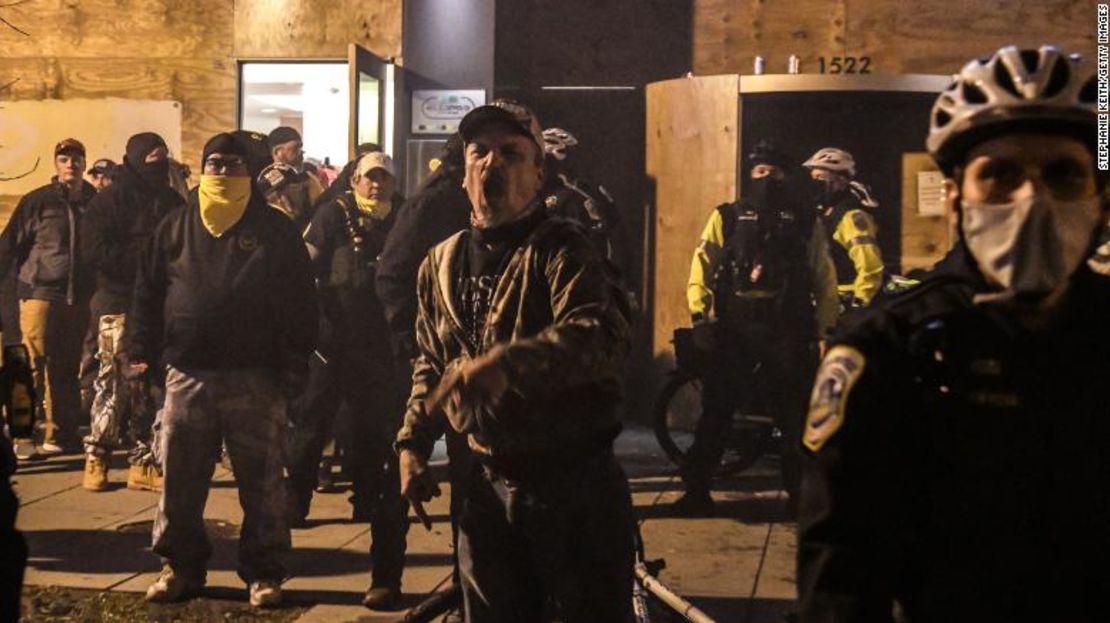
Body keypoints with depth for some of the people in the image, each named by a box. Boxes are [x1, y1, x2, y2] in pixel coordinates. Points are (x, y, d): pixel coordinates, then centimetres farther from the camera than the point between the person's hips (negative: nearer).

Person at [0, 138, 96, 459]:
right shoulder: (37, 201, 1)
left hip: (78, 297, 4)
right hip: (40, 292, -4)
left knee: (68, 369, 9)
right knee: (36, 364, -9)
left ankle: (61, 434, 16)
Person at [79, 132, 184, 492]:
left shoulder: (173, 202, 15)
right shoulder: (110, 201, 0)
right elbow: (93, 253, -10)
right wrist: (144, 254, -14)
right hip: (120, 304, -4)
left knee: (150, 387, 3)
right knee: (114, 384, -7)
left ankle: (143, 462, 8)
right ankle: (96, 458, 4)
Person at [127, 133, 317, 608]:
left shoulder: (275, 230, 4)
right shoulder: (177, 226, 11)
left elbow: (299, 301, 2)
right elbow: (148, 292, 12)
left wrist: (294, 364, -5)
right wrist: (141, 352, 4)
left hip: (255, 377, -2)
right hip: (187, 373, 2)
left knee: (261, 483, 3)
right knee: (180, 480, 7)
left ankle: (263, 573, 12)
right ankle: (180, 566, 19)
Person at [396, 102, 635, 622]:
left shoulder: (561, 248, -10)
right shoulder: (442, 263, 11)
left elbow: (601, 336, -29)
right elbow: (431, 365, 23)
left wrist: (506, 364, -41)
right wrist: (413, 442, 11)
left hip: (577, 485, -6)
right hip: (489, 486, 6)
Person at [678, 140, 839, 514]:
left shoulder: (805, 224, 11)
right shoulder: (726, 218, 7)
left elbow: (824, 279, 11)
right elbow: (702, 266, 1)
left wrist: (825, 329, 3)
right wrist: (701, 317, -9)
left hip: (787, 331, 1)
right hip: (733, 328, -1)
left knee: (796, 413, 7)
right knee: (716, 411, 0)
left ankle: (801, 489, 18)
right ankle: (696, 489, 6)